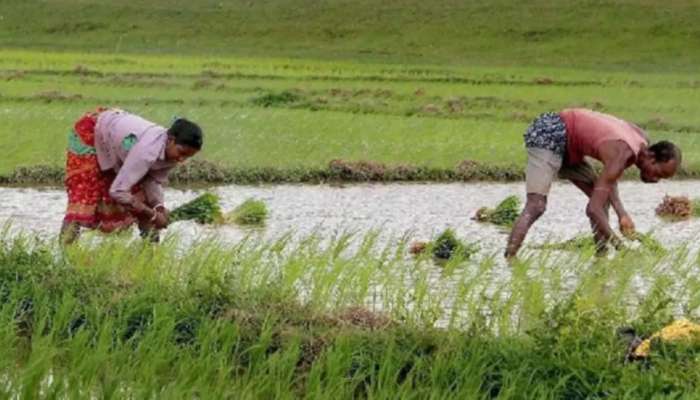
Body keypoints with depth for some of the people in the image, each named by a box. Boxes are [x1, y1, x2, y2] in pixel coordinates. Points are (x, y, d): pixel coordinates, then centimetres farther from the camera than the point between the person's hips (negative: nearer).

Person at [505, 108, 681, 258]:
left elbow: (608, 179, 9)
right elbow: (593, 209, -31)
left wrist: (621, 213, -7)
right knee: (536, 206, -24)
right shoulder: (622, 155, -28)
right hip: (548, 135, -10)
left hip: (566, 143, 10)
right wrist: (621, 247, -31)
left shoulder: (642, 139, -1)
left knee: (601, 196, 10)